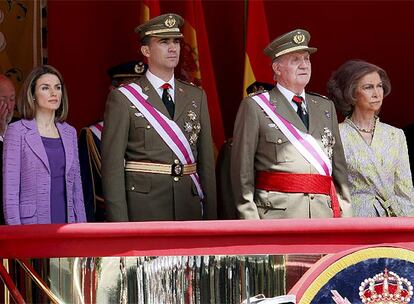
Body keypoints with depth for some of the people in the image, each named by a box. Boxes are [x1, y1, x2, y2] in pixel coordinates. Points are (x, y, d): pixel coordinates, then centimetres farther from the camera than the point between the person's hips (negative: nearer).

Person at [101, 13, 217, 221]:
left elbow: (206, 161, 11)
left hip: (189, 210, 4)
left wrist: (211, 216, 6)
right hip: (144, 211, -4)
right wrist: (119, 223, -12)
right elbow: (112, 165, -5)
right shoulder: (123, 99, -1)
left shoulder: (197, 97, 12)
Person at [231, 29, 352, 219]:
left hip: (324, 216, 5)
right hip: (277, 215, -4)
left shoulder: (326, 107, 19)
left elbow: (339, 167, 17)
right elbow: (242, 171, 0)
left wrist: (345, 216, 9)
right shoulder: (254, 107, 3)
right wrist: (251, 223, -6)